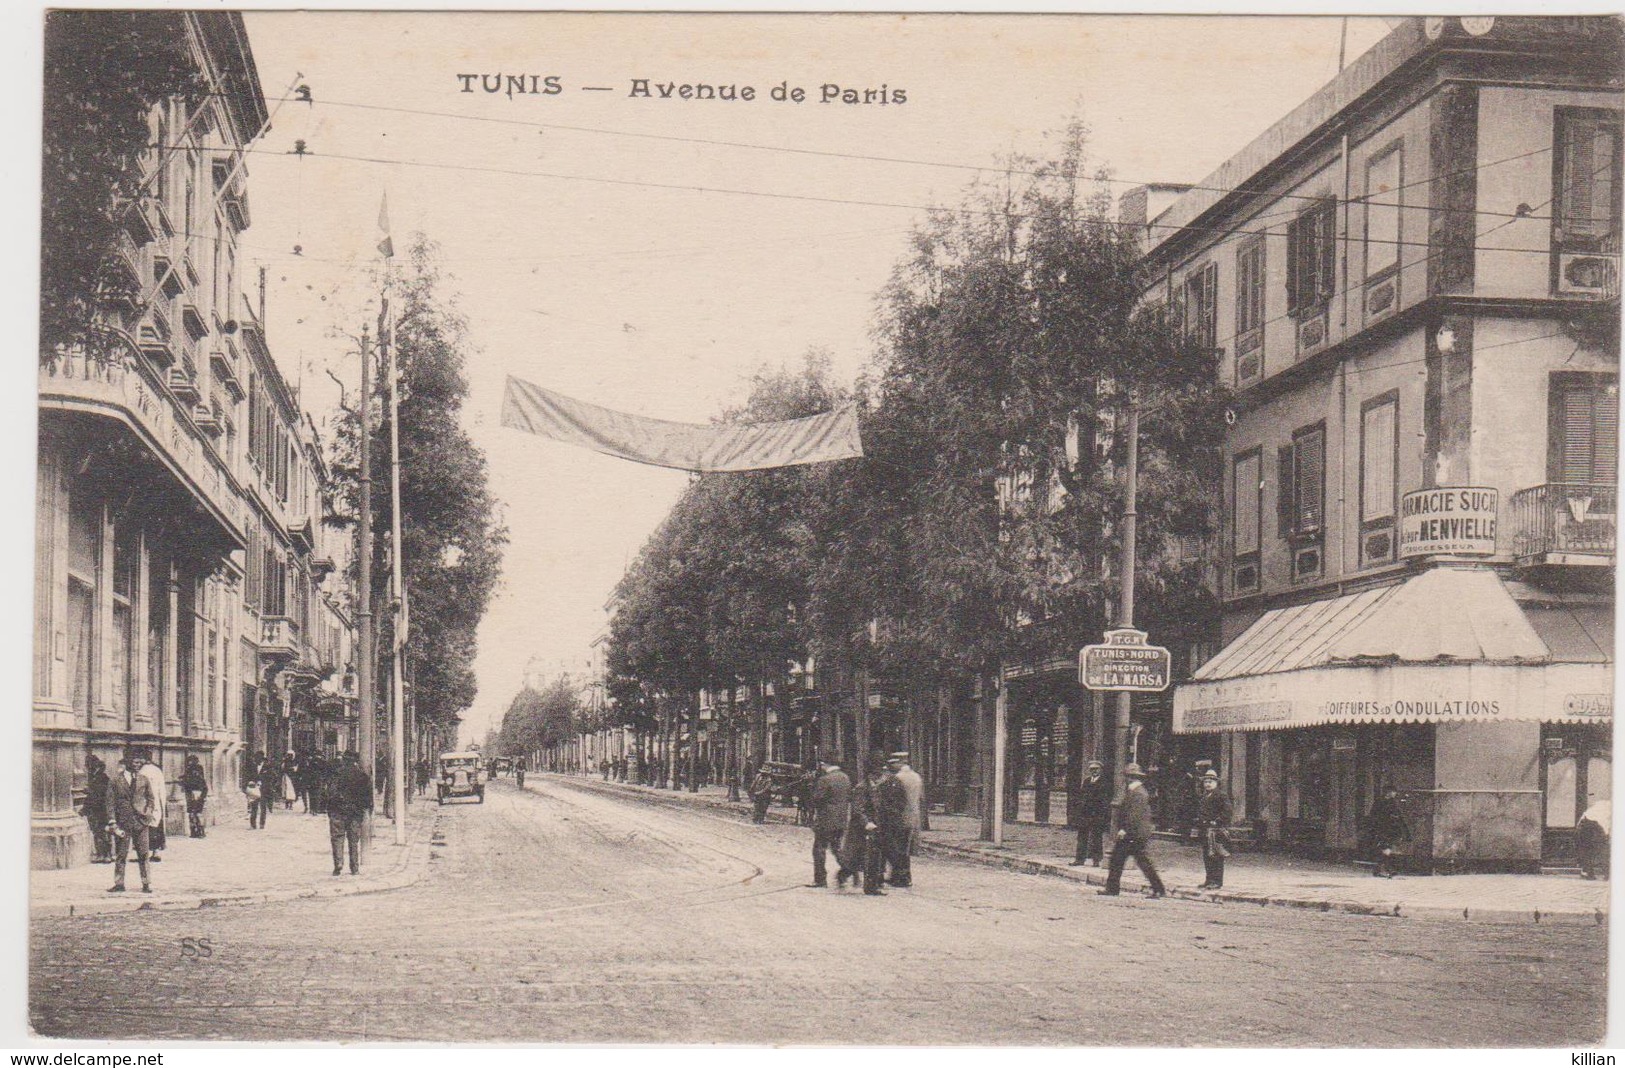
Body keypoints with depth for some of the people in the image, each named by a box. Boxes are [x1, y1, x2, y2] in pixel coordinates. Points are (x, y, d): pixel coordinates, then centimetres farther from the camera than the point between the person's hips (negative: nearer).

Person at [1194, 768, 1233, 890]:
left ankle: (1217, 881, -5)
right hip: (1205, 831, 8)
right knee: (1206, 857, 11)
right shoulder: (1203, 797, 19)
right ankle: (1209, 880, 18)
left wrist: (1217, 822, -17)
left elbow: (1226, 811, -15)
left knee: (1216, 856, -7)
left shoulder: (1221, 795, -6)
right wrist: (1198, 825, 16)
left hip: (1216, 831, -8)